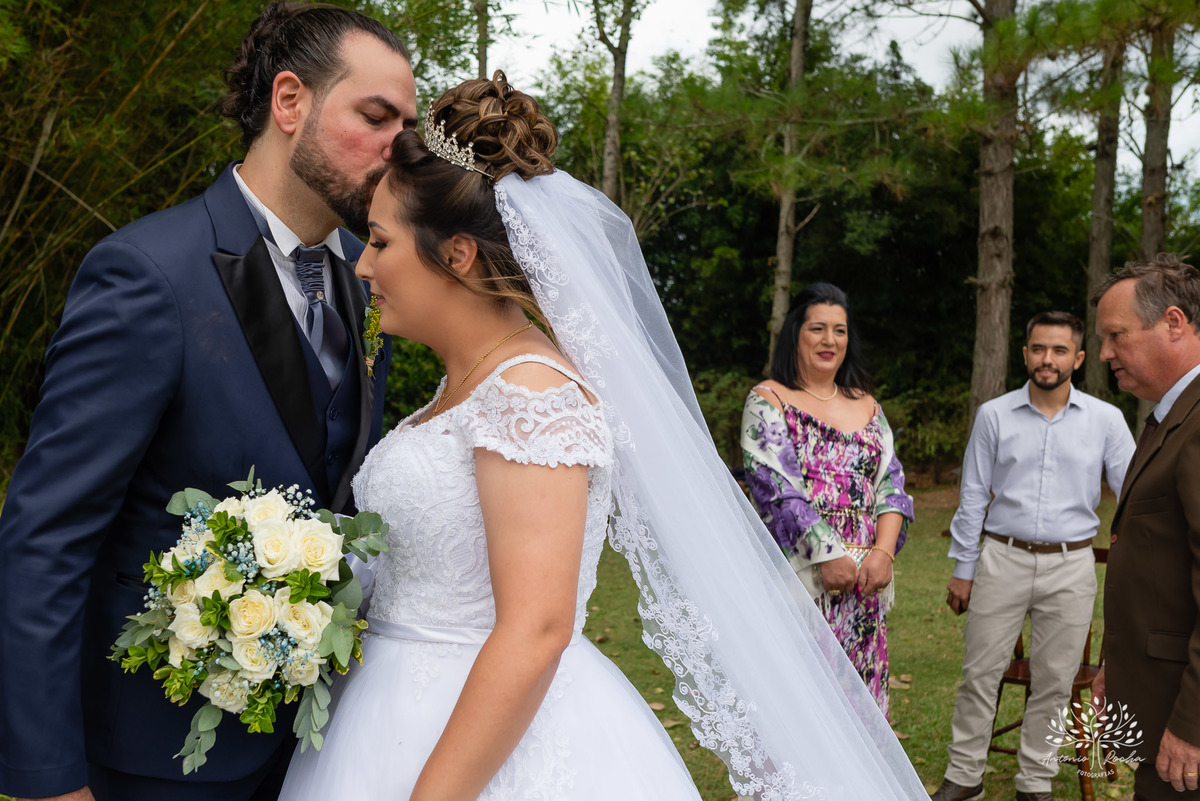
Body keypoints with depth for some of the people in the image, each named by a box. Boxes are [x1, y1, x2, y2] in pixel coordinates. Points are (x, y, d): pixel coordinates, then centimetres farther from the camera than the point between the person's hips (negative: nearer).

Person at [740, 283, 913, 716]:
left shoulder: (866, 405, 16)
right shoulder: (767, 401, 0)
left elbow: (891, 483, 9)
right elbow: (775, 486, -11)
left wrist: (883, 551, -8)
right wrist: (827, 554, -17)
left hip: (865, 577, 5)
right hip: (798, 573, -5)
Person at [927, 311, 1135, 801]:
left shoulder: (1105, 420, 1)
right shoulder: (994, 416, 1)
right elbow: (973, 498, 4)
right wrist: (962, 570, 4)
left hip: (1071, 567, 0)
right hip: (1003, 559, 0)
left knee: (1053, 682, 9)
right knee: (980, 674, 5)